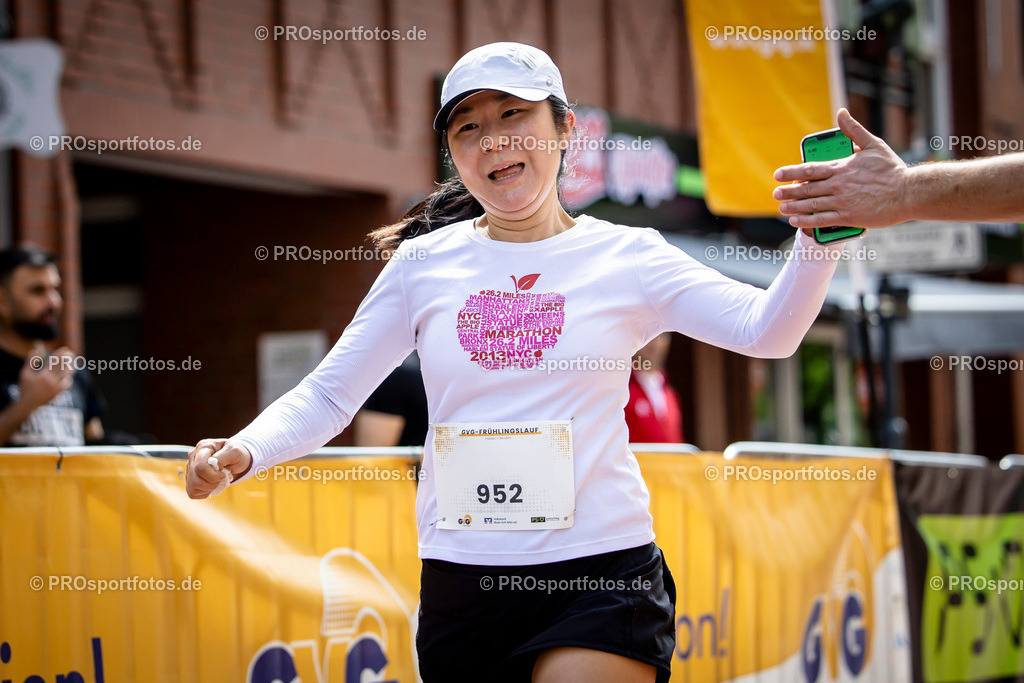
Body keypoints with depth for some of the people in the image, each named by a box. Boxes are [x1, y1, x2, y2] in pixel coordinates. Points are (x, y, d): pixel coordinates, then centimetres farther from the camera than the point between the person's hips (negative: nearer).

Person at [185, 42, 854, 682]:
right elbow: (327, 396, 8)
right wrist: (243, 452, -10)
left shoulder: (625, 257, 2)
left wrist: (819, 237, -26)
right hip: (460, 583, 3)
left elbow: (767, 330, -8)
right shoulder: (423, 264, 7)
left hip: (601, 573, -3)